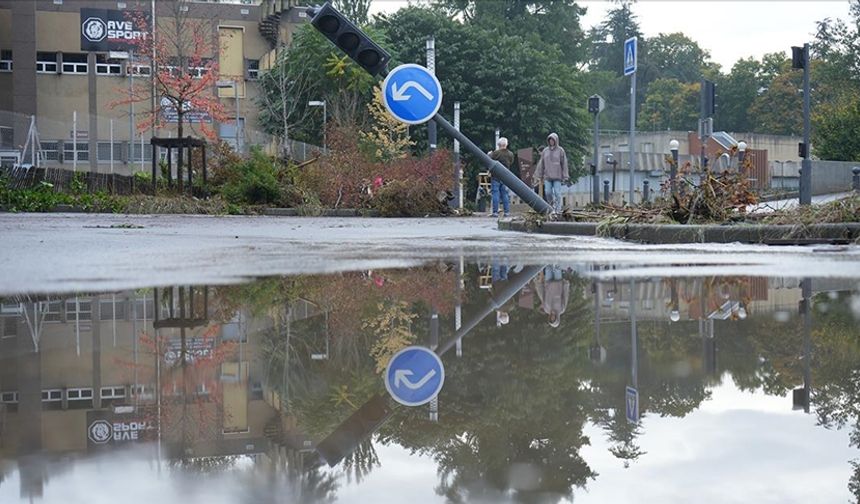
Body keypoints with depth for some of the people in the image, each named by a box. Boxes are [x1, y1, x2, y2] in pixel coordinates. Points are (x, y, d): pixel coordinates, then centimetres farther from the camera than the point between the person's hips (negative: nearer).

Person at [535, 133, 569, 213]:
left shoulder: (560, 150, 0)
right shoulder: (545, 151, 9)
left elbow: (564, 164, 0)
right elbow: (541, 164, 13)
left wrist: (565, 176, -5)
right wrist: (538, 175, 9)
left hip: (557, 176, -3)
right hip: (547, 176, 3)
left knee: (557, 193, -6)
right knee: (548, 192, 0)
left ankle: (558, 209, -1)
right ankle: (552, 204, 23)